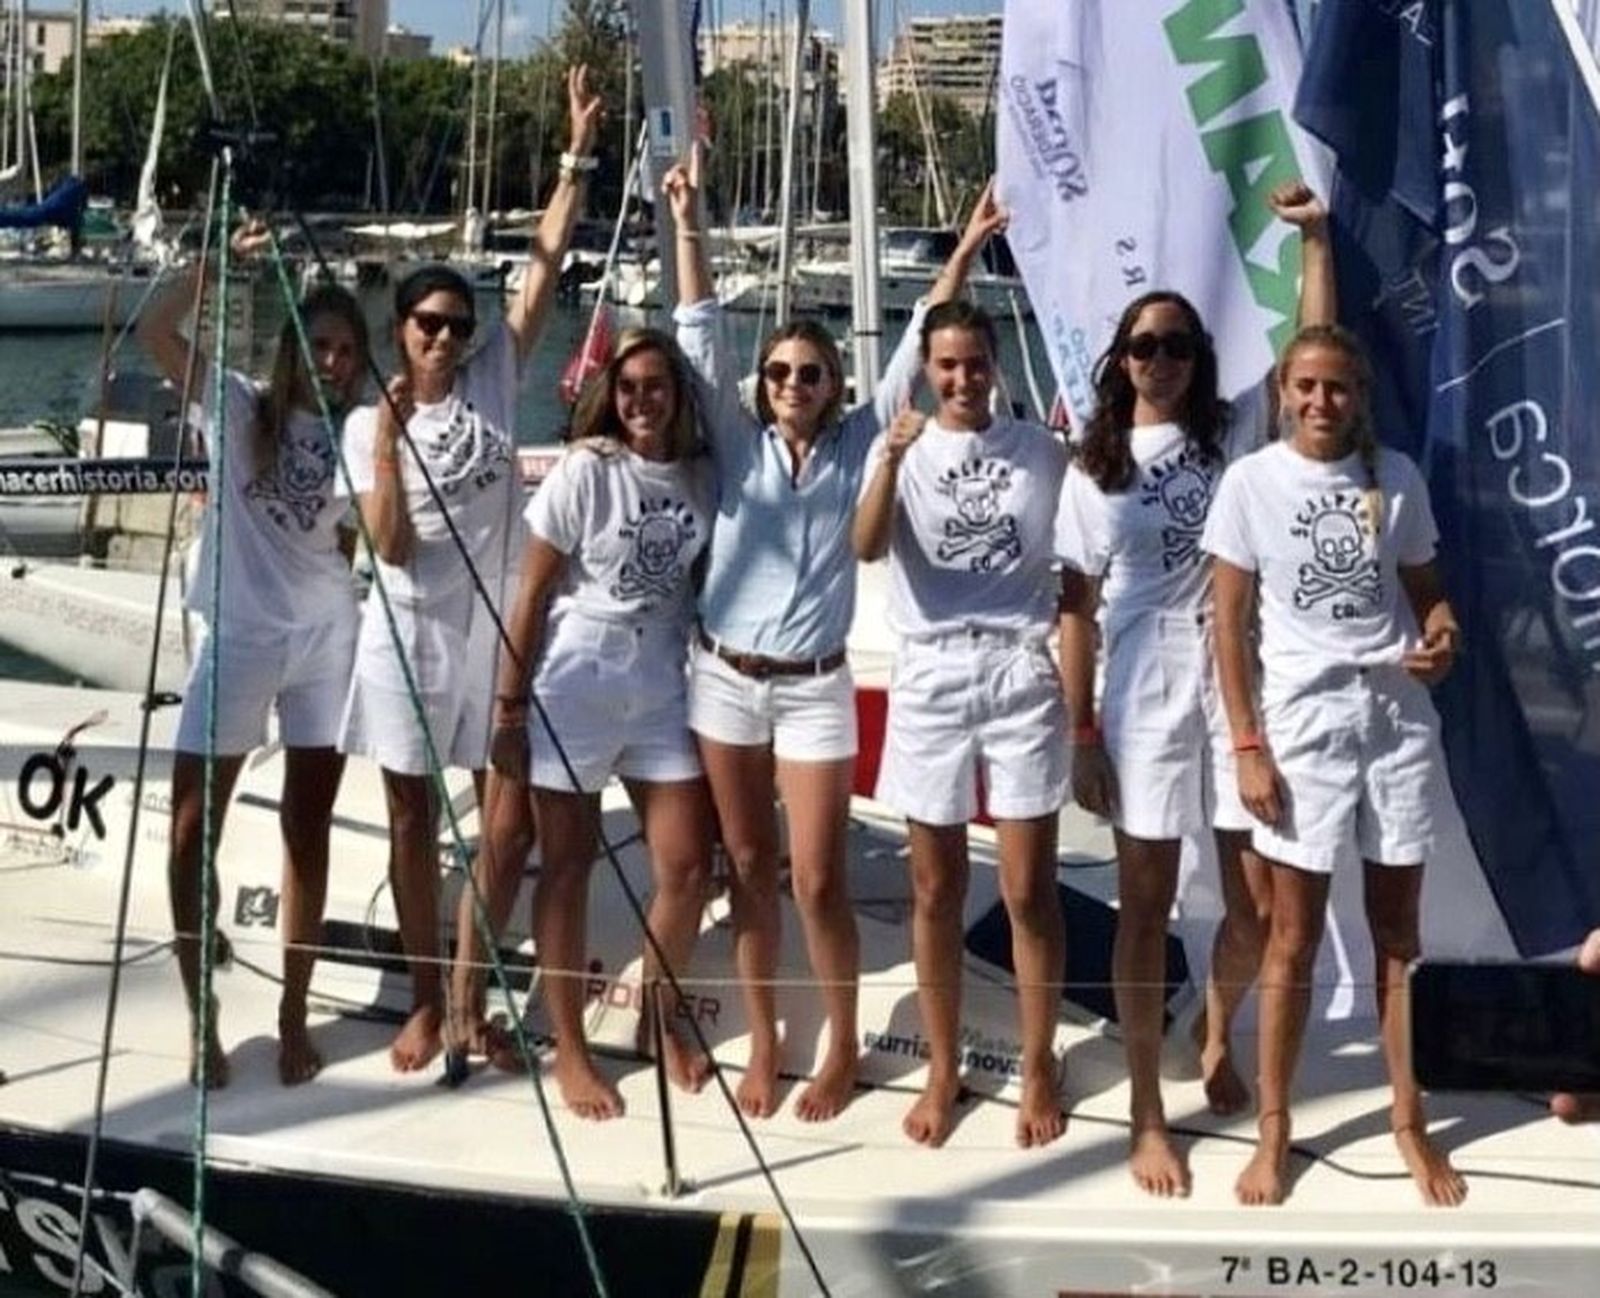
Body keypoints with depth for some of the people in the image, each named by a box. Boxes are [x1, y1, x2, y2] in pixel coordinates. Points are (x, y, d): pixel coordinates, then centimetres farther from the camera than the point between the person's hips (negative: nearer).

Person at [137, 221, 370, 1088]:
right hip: (239, 636, -1)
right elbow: (154, 330, -13)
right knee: (192, 828, -1)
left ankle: (293, 1015, 19)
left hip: (325, 639, 2)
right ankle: (202, 1019, 12)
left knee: (307, 832, 8)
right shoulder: (238, 407, 1)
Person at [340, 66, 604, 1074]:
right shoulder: (368, 423, -2)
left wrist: (579, 158, -8)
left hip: (495, 630, 1)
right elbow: (393, 547, -12)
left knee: (511, 821, 0)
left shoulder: (496, 382, 1)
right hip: (410, 635, -1)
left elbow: (546, 266, -4)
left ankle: (468, 995, 16)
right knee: (414, 820, 8)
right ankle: (427, 1002, 21)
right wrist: (389, 436, -21)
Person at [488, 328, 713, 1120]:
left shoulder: (700, 477, 1)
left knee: (688, 866, 4)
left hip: (663, 686, 4)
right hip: (575, 683, -4)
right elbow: (532, 595, -7)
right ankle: (569, 1049, 16)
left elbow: (699, 580, 7)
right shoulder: (584, 471, -9)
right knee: (568, 866, 5)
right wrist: (509, 707, -8)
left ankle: (658, 1018, 28)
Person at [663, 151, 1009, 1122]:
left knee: (820, 878, 0)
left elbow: (916, 349, -4)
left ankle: (844, 1051, 16)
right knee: (751, 869, 10)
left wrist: (967, 251, -9)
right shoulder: (739, 445, 1)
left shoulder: (860, 446, -1)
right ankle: (764, 1046, 23)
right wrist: (690, 226, -8)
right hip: (725, 679, 2)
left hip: (815, 689, -1)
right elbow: (703, 336, -3)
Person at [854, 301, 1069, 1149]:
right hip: (930, 678, 1)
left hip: (1021, 673, 0)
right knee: (936, 891, 8)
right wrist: (894, 456, -30)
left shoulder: (1042, 451, 4)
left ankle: (1039, 1068, 16)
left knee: (1029, 890, 2)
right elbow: (867, 547, -18)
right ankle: (942, 1069, 20)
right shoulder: (901, 451, 1)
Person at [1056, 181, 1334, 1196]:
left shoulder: (1238, 431, 6)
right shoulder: (1094, 471, 3)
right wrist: (1080, 735, -3)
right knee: (1147, 909, 3)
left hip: (1243, 693, 1)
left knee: (1260, 907, 4)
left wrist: (1315, 238, -10)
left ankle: (1218, 1037, 36)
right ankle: (1149, 1117, 14)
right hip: (1145, 704, -1)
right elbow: (1076, 609, 2)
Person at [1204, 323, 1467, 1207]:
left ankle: (1409, 1122, 23)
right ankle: (1274, 1131, 16)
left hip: (1398, 718, 2)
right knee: (1293, 938, 4)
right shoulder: (1251, 482, -3)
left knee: (1398, 931, 11)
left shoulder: (1397, 478, 3)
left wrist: (1441, 635, -12)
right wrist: (1247, 745, -7)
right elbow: (1230, 625, -2)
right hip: (1304, 724, -2)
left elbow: (1424, 589, 12)